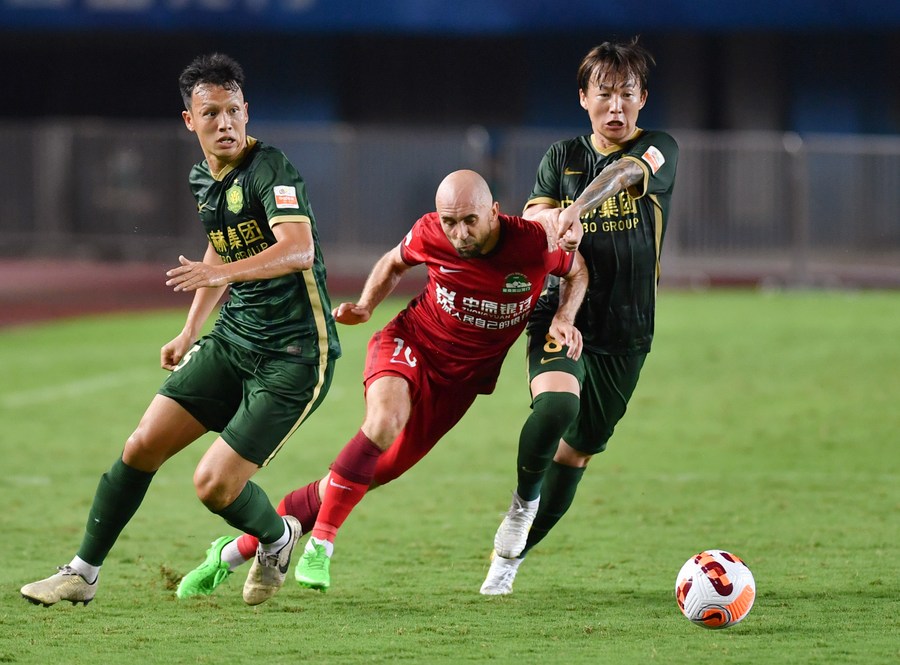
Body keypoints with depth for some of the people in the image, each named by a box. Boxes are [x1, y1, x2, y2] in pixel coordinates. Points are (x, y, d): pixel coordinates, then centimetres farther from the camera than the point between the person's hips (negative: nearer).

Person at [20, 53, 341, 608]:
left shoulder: (270, 169, -17)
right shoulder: (205, 180, 10)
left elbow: (298, 249, -33)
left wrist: (221, 272, -46)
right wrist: (190, 333, 27)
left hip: (295, 355, -8)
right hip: (233, 339, 8)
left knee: (214, 484, -13)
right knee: (143, 446, -1)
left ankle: (277, 537, 20)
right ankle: (83, 573, 12)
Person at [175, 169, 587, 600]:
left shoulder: (533, 244, -19)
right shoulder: (430, 235, -16)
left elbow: (577, 270, 4)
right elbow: (395, 262, 9)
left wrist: (564, 318, -13)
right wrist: (366, 306, -6)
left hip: (460, 378, 1)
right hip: (410, 343, -1)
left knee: (367, 476, -1)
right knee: (385, 419, -36)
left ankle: (235, 551, 9)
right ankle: (319, 547, -24)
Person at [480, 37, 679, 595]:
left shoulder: (661, 150, -2)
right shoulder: (562, 156, 9)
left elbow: (628, 171, -24)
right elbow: (531, 220, 6)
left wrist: (578, 208, -44)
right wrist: (550, 220, -19)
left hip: (625, 333, 0)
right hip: (563, 314, 0)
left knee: (578, 450, 7)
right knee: (556, 403, -31)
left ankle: (511, 555, 26)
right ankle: (523, 501, -6)